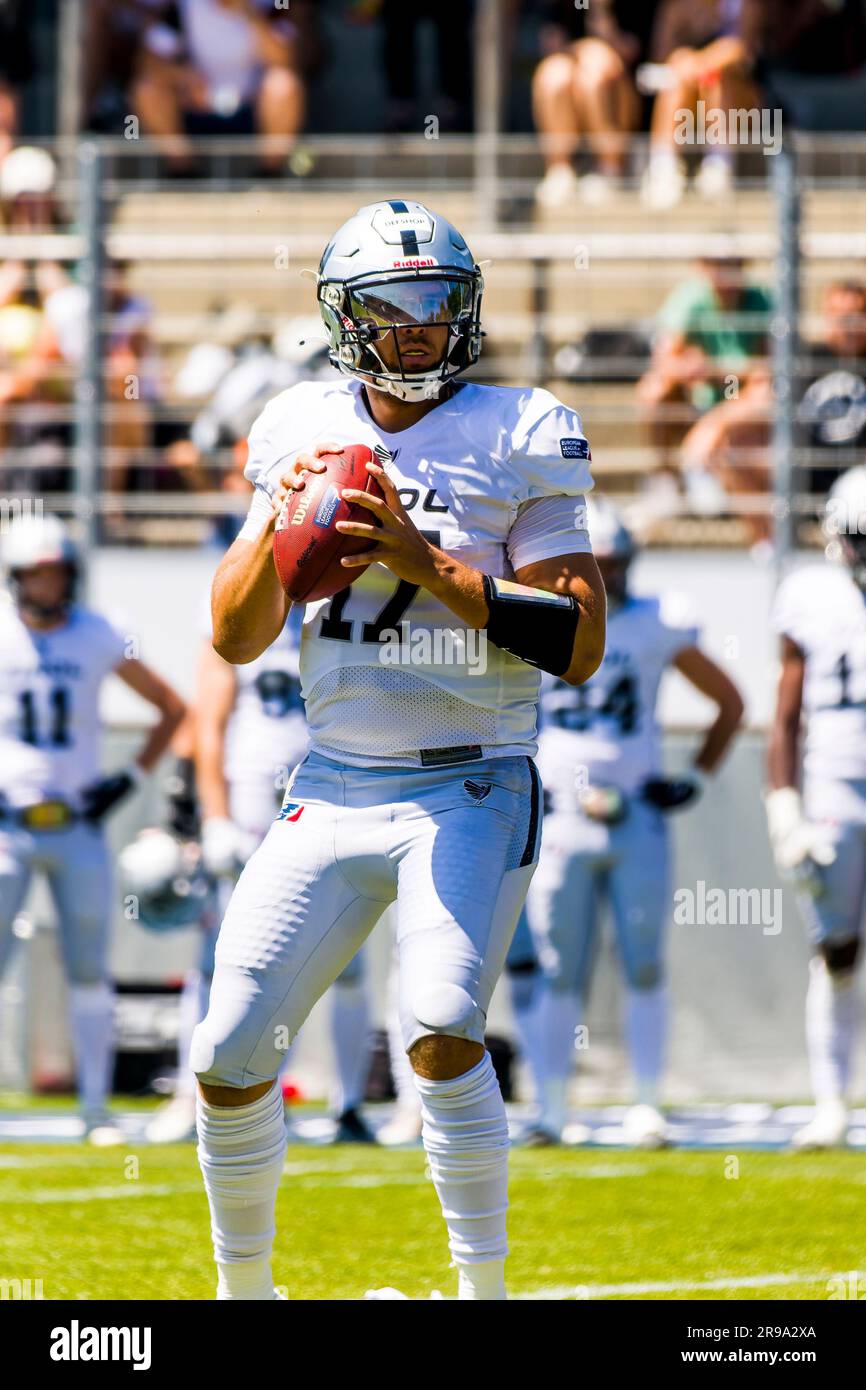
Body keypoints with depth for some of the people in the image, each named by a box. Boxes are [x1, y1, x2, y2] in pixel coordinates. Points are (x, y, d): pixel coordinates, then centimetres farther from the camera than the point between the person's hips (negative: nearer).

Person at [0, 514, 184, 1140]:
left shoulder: (97, 638, 0)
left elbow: (173, 708, 11)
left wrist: (130, 779, 3)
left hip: (79, 828, 1)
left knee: (89, 971, 2)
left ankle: (96, 1109, 9)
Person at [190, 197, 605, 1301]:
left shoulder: (522, 439, -4)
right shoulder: (301, 432, 8)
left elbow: (578, 645, -11)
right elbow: (233, 640, 10)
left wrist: (426, 563, -19)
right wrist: (276, 527, -9)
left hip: (469, 790, -4)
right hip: (333, 788, 4)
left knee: (441, 1031, -25)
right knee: (229, 1063, -2)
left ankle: (483, 1287, -12)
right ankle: (243, 1284, 21)